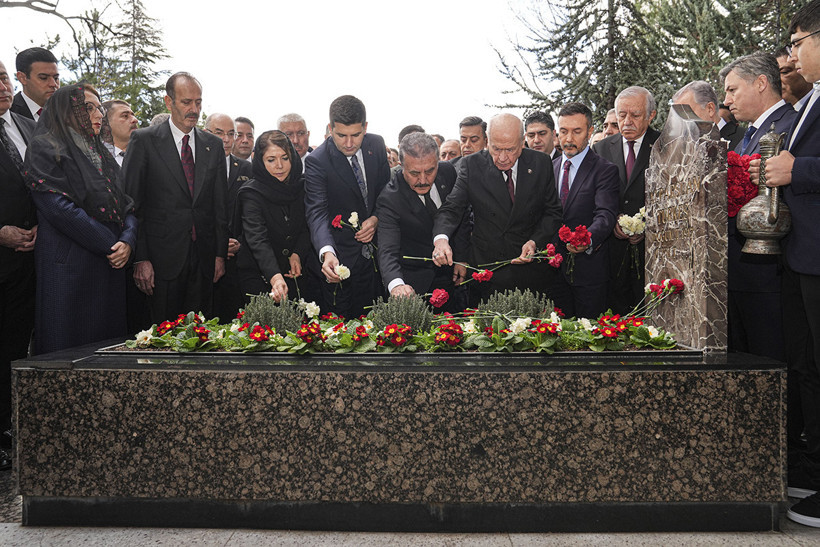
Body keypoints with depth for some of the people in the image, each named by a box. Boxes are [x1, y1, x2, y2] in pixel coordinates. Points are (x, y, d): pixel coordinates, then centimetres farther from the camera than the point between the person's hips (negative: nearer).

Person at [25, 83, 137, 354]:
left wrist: (127, 240, -7)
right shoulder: (44, 148, -1)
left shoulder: (102, 154, 21)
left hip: (111, 267, 7)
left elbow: (127, 205, 14)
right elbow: (59, 208, -13)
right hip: (70, 268, -6)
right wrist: (111, 246, -13)